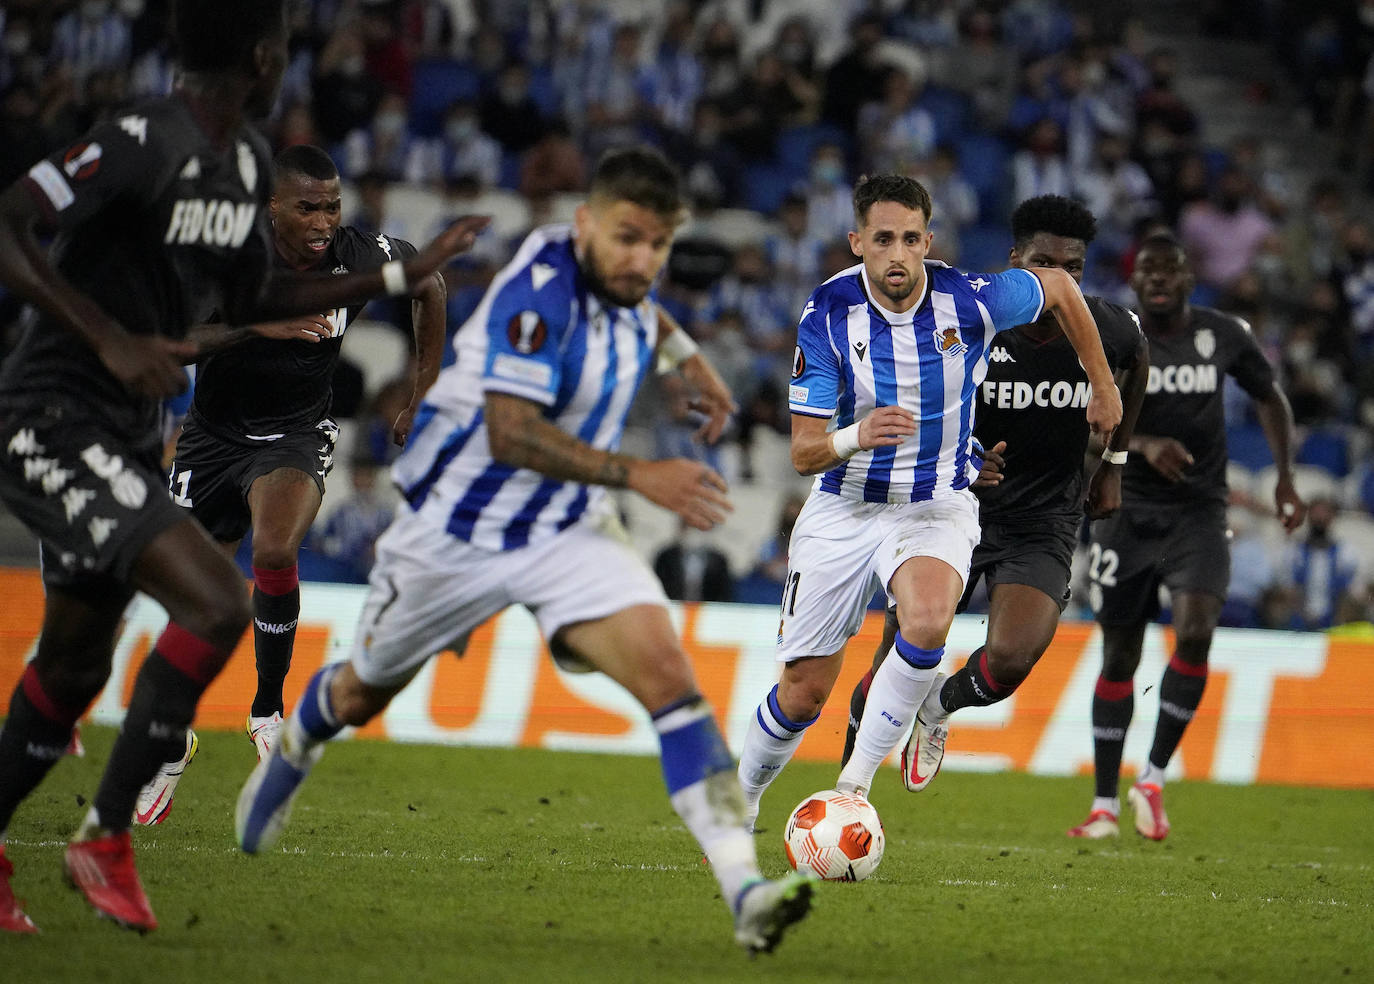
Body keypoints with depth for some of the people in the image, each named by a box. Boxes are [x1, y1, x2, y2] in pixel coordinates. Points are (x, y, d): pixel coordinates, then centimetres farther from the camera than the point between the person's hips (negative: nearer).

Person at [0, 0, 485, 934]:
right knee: (217, 602, -20)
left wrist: (401, 276, 23)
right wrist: (111, 339, -32)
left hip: (125, 435, 10)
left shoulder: (247, 161, 10)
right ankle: (106, 838, -10)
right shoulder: (147, 143, -20)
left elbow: (249, 299, 24)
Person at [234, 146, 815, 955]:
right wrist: (639, 476, -38)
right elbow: (510, 435, -36)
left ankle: (746, 889, -28)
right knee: (366, 692, 19)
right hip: (459, 531, -5)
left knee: (667, 673, -19)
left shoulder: (618, 276, -4)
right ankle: (296, 746, 57)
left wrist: (684, 352, 20)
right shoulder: (539, 291, -28)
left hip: (568, 530, 5)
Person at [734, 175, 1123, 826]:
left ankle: (855, 783, -23)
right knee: (804, 692, 2)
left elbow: (1058, 287, 7)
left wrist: (1103, 384, 14)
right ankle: (740, 801, 30)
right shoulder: (827, 315, -15)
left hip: (937, 506, -1)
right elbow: (803, 454, -14)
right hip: (844, 506, 1)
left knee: (928, 620, -34)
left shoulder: (970, 300, -16)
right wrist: (856, 437, -36)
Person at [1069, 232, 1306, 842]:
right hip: (1127, 512, 0)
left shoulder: (1223, 336, 1)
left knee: (1195, 633, -20)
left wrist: (1285, 477, 6)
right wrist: (1144, 444, -29)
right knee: (1119, 653, 3)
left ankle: (1152, 779, -6)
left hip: (1198, 515, 0)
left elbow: (1269, 397, 16)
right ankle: (1105, 804, 13)